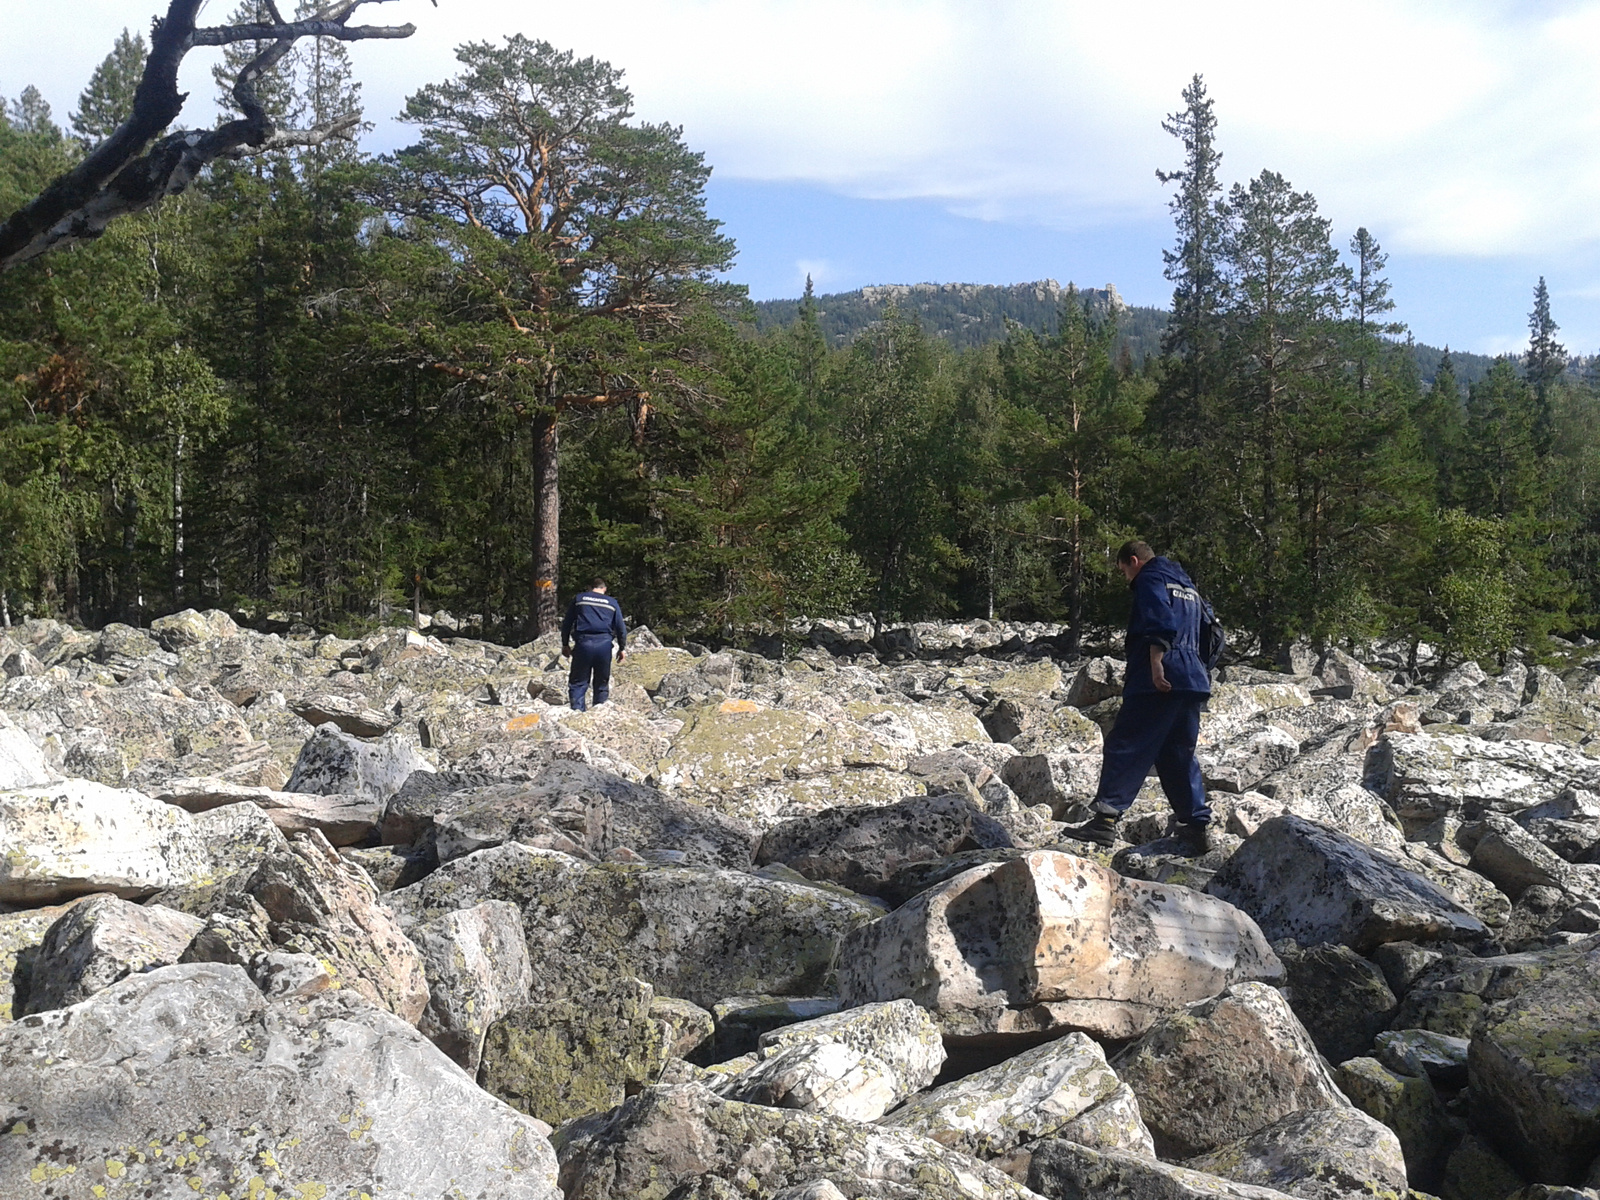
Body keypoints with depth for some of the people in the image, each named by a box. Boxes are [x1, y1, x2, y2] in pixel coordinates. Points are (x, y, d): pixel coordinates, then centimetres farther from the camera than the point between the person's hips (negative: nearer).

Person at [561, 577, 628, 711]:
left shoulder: (578, 598, 13)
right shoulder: (612, 602, 13)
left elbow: (567, 623, 13)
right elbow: (620, 627, 11)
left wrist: (565, 644, 19)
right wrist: (622, 648, 18)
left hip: (583, 643, -1)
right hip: (604, 644, 1)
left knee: (578, 681, 1)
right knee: (602, 682, 10)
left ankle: (577, 708, -16)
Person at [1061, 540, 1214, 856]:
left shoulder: (1150, 580, 1)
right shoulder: (1187, 587, 27)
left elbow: (1161, 622, -18)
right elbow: (1211, 637, 30)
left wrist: (1155, 663, -26)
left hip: (1160, 681, -9)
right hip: (1193, 682, 9)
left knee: (1125, 748, -11)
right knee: (1179, 756, 12)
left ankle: (1105, 818, -19)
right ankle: (1196, 828, 9)